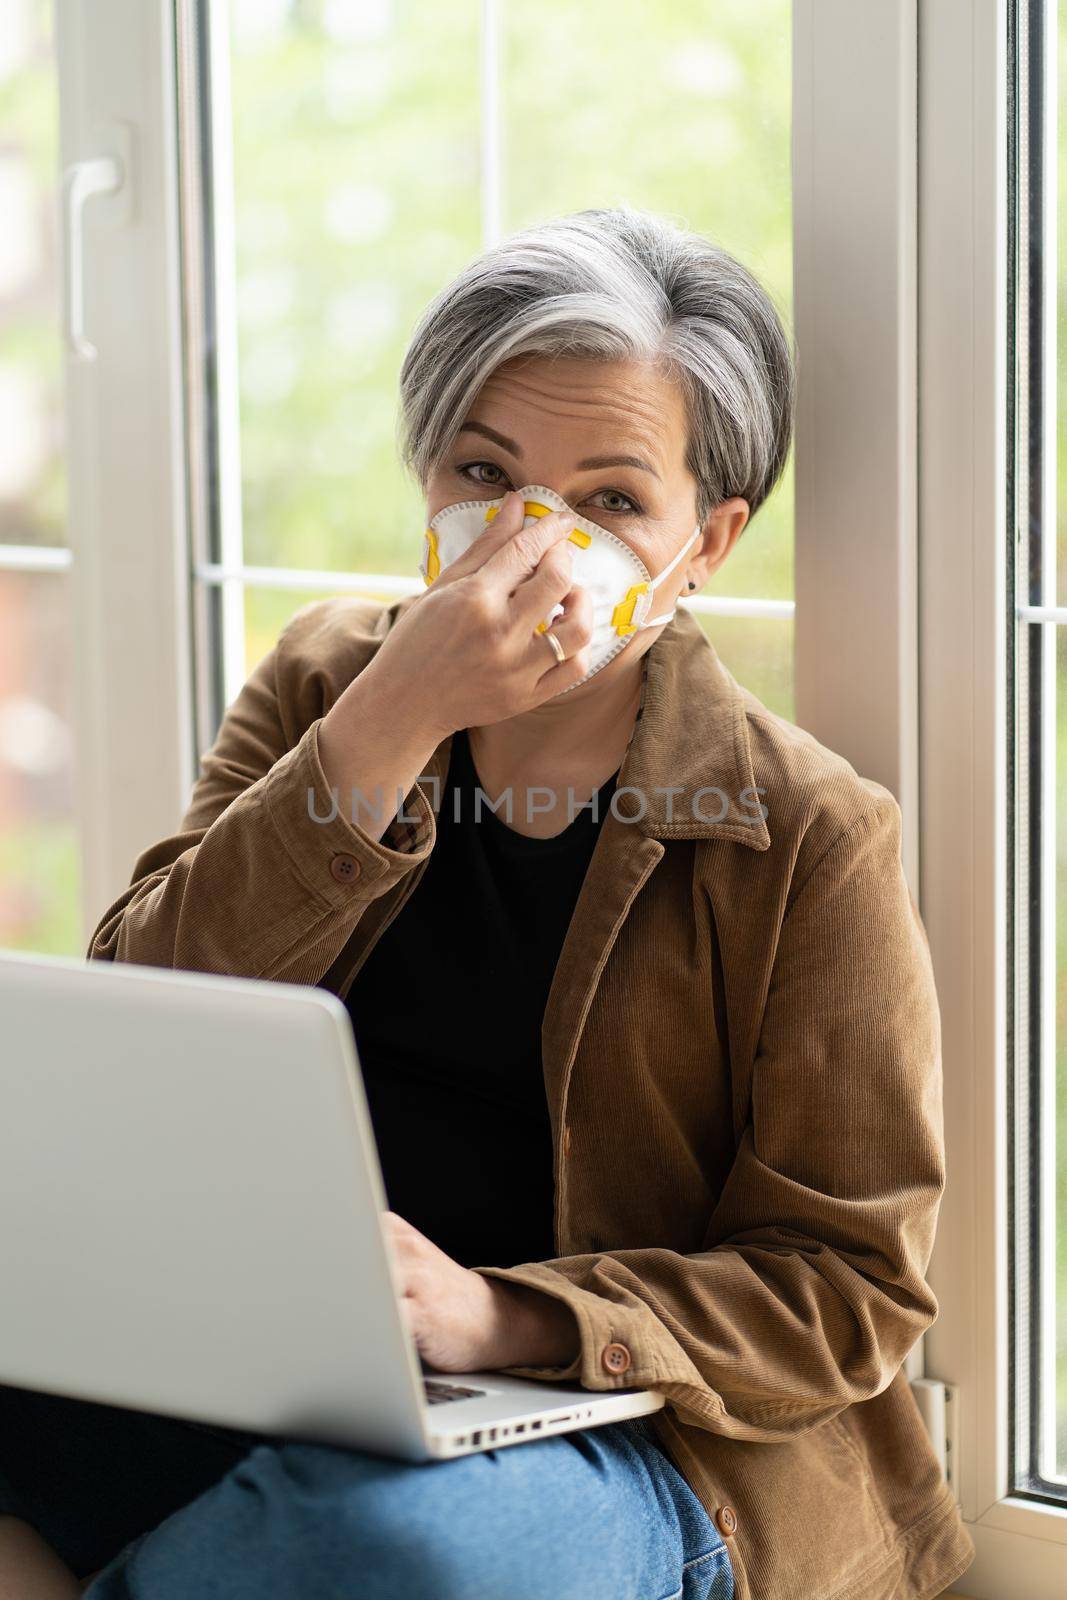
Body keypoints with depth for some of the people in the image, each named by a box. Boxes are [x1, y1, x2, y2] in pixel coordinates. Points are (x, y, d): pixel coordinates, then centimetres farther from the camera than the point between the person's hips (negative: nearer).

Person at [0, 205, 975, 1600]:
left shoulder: (812, 837, -4)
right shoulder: (323, 688, 7)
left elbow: (848, 1284, -5)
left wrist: (506, 1321, -21)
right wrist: (392, 726, -17)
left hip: (661, 1451, -2)